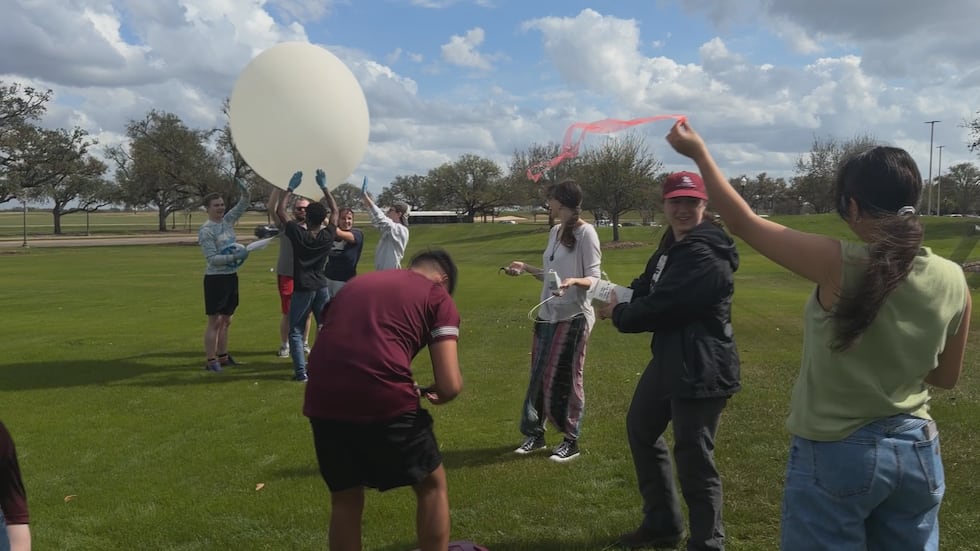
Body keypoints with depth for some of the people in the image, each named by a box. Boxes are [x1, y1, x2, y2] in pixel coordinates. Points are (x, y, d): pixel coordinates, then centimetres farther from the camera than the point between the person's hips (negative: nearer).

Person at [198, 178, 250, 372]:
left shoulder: (228, 220, 7)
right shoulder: (206, 230, -13)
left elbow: (243, 205, 9)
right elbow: (212, 258, -17)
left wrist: (245, 191, -10)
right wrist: (235, 256, -24)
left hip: (231, 276, 7)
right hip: (216, 279, -7)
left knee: (225, 320, 14)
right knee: (215, 321, -3)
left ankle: (222, 356, 24)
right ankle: (210, 360, 3)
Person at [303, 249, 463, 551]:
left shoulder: (356, 282, 25)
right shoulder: (438, 296, 11)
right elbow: (450, 385, 0)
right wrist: (435, 393, 23)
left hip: (322, 401, 5)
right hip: (383, 399, -4)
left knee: (345, 499, 25)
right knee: (432, 485, 21)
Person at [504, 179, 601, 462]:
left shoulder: (585, 232, -12)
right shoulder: (555, 231, 12)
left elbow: (595, 278, -15)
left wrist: (574, 281, -33)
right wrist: (526, 268, 22)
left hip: (573, 317, -8)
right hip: (547, 315, 8)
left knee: (566, 378, 1)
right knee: (539, 376, 12)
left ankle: (571, 441, 15)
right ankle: (535, 434, 24)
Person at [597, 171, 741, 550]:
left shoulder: (706, 257, -22)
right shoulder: (674, 243, 12)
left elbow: (661, 308, -23)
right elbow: (647, 288, 16)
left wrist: (618, 315, -6)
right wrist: (614, 295, -3)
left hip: (701, 369, -11)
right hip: (668, 358, 11)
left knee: (693, 458, -4)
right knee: (641, 429, 24)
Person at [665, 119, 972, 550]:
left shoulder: (840, 264, -21)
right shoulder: (953, 281, -6)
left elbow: (743, 223, -11)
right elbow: (947, 377, 7)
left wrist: (699, 153, -1)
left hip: (835, 453, -5)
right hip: (917, 450, 5)